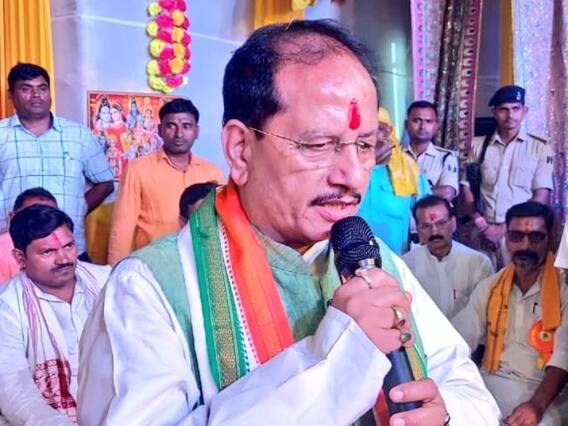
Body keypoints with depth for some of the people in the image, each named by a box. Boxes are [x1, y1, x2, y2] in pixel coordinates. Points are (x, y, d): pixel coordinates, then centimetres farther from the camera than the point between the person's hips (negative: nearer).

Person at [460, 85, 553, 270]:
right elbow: (467, 187, 8)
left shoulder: (540, 148, 2)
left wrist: (504, 228, -7)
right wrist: (478, 221, -7)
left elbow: (541, 197, -2)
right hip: (484, 233, 1)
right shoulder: (478, 145, 8)